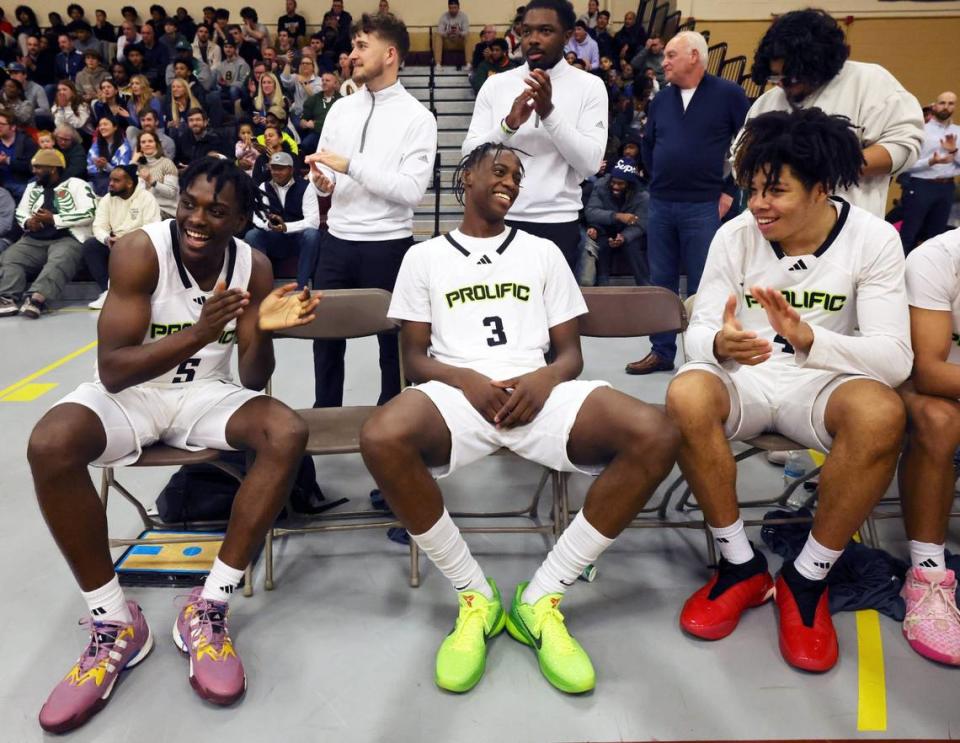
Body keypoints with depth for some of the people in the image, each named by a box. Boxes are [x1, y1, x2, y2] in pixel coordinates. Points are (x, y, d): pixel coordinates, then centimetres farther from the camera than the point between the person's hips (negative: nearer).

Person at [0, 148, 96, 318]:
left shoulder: (76, 184, 4)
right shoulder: (32, 187, 25)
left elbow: (88, 214, -8)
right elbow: (20, 212, 28)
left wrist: (54, 219, -10)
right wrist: (27, 222, 3)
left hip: (67, 239, -6)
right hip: (34, 241, 6)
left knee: (58, 263, -39)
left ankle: (36, 298, -58)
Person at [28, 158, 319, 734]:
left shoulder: (253, 267, -8)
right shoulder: (140, 251, -18)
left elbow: (253, 380, -8)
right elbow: (112, 371, -24)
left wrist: (263, 332, -29)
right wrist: (200, 332, -38)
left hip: (206, 392, 2)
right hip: (129, 392, -2)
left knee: (288, 433, -27)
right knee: (50, 445, -32)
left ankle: (208, 609, -15)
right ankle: (114, 622, -13)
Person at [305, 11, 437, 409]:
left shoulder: (417, 117, -7)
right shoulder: (340, 108, 10)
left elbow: (412, 190, -18)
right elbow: (322, 171, 15)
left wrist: (351, 165, -21)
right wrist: (323, 181, -9)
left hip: (387, 246, -5)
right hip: (337, 241, 6)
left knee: (392, 341, 9)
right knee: (325, 335, 14)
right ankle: (325, 417, 32)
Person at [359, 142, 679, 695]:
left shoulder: (543, 252, 22)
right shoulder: (425, 256, 18)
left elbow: (571, 352, 15)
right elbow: (415, 358, 10)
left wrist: (542, 381, -9)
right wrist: (467, 380, -12)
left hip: (539, 392, 2)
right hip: (457, 392, -1)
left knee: (656, 436, -26)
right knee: (381, 439, -36)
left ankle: (541, 598, -12)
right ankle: (475, 596, -11)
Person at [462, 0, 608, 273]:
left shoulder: (590, 86, 1)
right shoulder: (496, 84, 6)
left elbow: (590, 162, -9)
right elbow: (469, 155, -1)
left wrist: (549, 112, -18)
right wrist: (508, 124, -17)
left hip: (557, 223, -1)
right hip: (498, 219, 2)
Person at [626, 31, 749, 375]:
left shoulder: (728, 94, -2)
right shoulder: (660, 100, 12)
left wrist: (729, 191, -4)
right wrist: (660, 181, 15)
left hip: (704, 206, -5)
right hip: (660, 205, 5)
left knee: (702, 286, 0)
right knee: (660, 282, 8)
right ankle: (661, 351, 19)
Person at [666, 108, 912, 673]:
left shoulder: (874, 240, -9)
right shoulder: (735, 235, -5)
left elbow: (896, 359, -18)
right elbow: (697, 333, -8)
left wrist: (807, 339, -37)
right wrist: (719, 344, -34)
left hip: (823, 382, 0)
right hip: (744, 376, 1)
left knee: (882, 415, -34)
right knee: (685, 397, -33)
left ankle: (807, 579, -11)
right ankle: (742, 566, -11)